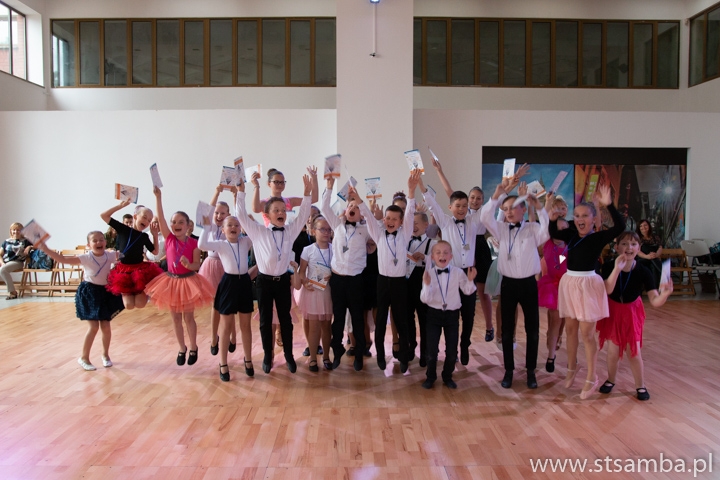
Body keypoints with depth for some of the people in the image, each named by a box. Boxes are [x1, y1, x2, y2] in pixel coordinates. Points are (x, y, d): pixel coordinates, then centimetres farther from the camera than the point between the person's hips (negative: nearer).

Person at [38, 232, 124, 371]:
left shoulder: (110, 256, -5)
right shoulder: (86, 258, -14)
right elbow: (63, 259, -20)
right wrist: (46, 249, -28)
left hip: (105, 292, 3)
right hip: (89, 293, -3)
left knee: (105, 326, 7)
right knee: (93, 327, -7)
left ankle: (105, 355, 27)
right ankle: (84, 357, 11)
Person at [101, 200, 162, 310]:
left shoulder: (144, 236, 5)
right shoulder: (123, 229, -3)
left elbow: (155, 252, 10)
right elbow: (103, 215, -4)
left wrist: (155, 234, 3)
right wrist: (121, 205, -5)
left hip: (141, 269, 2)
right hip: (124, 269, -1)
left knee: (140, 304, -7)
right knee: (129, 305, -3)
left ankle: (142, 291, 25)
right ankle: (126, 293, 29)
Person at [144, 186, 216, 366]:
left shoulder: (193, 243, -10)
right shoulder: (169, 238, -4)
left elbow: (197, 265, -8)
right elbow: (160, 218, -14)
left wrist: (188, 264, -30)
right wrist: (158, 197, -23)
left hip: (189, 281, -3)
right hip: (171, 280, 3)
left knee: (188, 317, 6)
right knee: (175, 318, 12)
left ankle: (193, 348, 24)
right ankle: (182, 348, 28)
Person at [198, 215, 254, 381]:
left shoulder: (246, 242, 3)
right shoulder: (220, 244, -6)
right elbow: (202, 245, -23)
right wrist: (208, 226, -19)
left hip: (244, 282, 3)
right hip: (228, 283, -2)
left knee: (245, 325, 12)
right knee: (226, 326, 7)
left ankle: (248, 360, 27)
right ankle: (223, 364, 19)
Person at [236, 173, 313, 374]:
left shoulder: (291, 231, 1)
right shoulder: (258, 232, -5)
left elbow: (303, 215, 1)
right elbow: (241, 214, -11)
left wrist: (307, 193, -9)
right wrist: (241, 191, -16)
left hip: (283, 280, 2)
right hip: (264, 280, -2)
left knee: (285, 319, 11)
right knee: (265, 320, 9)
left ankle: (289, 355, 24)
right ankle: (268, 356, 24)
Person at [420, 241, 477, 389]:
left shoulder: (458, 272, -9)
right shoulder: (428, 273, -11)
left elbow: (467, 291, 3)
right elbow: (424, 299, -12)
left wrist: (470, 280, -16)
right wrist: (427, 284, -29)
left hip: (452, 314, 1)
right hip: (434, 314, -1)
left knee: (452, 350, 8)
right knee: (431, 349, 1)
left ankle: (447, 376, 30)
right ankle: (430, 376, 24)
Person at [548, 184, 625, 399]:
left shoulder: (599, 237, -10)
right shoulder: (571, 234, 2)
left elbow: (620, 227, -24)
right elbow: (552, 232, 2)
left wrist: (609, 205, -33)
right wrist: (550, 208, -8)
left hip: (588, 284, -5)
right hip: (569, 283, 5)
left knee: (586, 333, 1)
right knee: (570, 329, 16)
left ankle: (591, 377, 16)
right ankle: (572, 367, 35)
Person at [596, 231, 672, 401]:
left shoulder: (643, 272, -21)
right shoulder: (609, 267, -21)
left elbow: (655, 301, -25)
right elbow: (607, 290, -36)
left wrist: (664, 294, -47)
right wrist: (617, 268, -45)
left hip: (632, 312, 0)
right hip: (613, 311, 0)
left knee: (633, 351, 5)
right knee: (613, 350, 5)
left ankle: (640, 386, 26)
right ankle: (610, 380, 31)